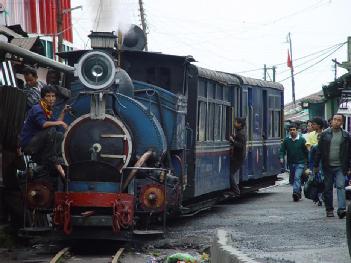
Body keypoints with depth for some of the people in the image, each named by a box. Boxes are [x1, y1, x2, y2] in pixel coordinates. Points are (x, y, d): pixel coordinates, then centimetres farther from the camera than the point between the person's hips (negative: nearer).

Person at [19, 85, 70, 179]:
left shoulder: (47, 110, 14)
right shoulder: (37, 109, -16)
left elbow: (56, 124, 18)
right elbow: (43, 124, -34)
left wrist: (63, 112, 15)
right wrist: (59, 122, -31)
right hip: (27, 144, -10)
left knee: (60, 136, 13)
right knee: (51, 131, -28)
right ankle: (54, 161, -20)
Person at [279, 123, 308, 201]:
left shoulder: (302, 140, -4)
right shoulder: (286, 140, 3)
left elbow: (306, 151, -2)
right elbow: (282, 150, 4)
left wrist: (307, 162, -3)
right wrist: (281, 158, -15)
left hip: (300, 163, -4)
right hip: (291, 163, 4)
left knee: (297, 177, -21)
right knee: (294, 178, 14)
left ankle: (295, 192, -31)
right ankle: (299, 193, 30)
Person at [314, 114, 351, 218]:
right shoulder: (325, 134, 5)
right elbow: (319, 150, 7)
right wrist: (316, 165, 4)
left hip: (340, 167, -1)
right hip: (328, 166, 1)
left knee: (340, 186, -14)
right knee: (328, 189, 7)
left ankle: (341, 209, -22)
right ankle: (329, 210, 17)